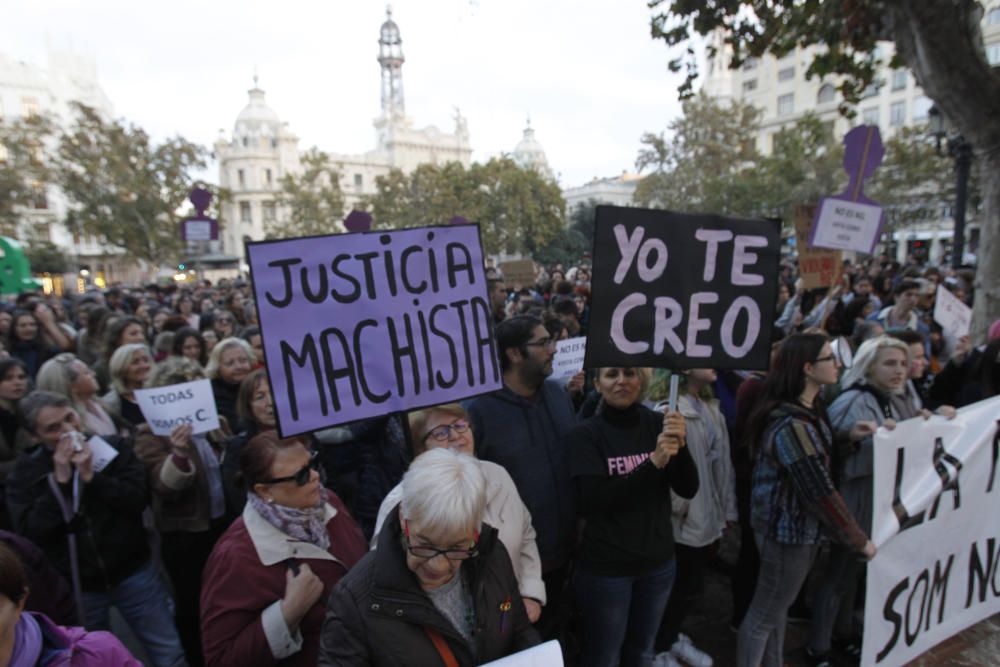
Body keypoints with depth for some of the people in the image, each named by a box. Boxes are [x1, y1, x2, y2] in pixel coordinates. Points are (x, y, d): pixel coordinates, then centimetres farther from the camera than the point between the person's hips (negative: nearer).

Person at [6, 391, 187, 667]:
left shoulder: (115, 447, -6)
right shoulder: (25, 472, -2)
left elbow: (138, 499, -13)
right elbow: (28, 532, -11)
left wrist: (91, 476, -22)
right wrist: (59, 480, -19)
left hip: (132, 573, -1)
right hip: (74, 587, 1)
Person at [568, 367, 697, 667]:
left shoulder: (657, 423, -2)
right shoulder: (585, 434, -12)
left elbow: (689, 489, -4)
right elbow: (592, 501, -20)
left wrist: (680, 446, -23)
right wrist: (653, 462, -27)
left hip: (658, 562, 4)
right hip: (605, 567, -3)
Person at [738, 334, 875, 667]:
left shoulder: (806, 411, 4)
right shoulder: (793, 425, -27)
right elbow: (821, 493, -24)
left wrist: (849, 436, 3)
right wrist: (859, 539, -12)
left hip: (794, 526, 10)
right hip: (789, 530, -10)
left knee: (777, 607, 24)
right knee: (764, 614, 9)